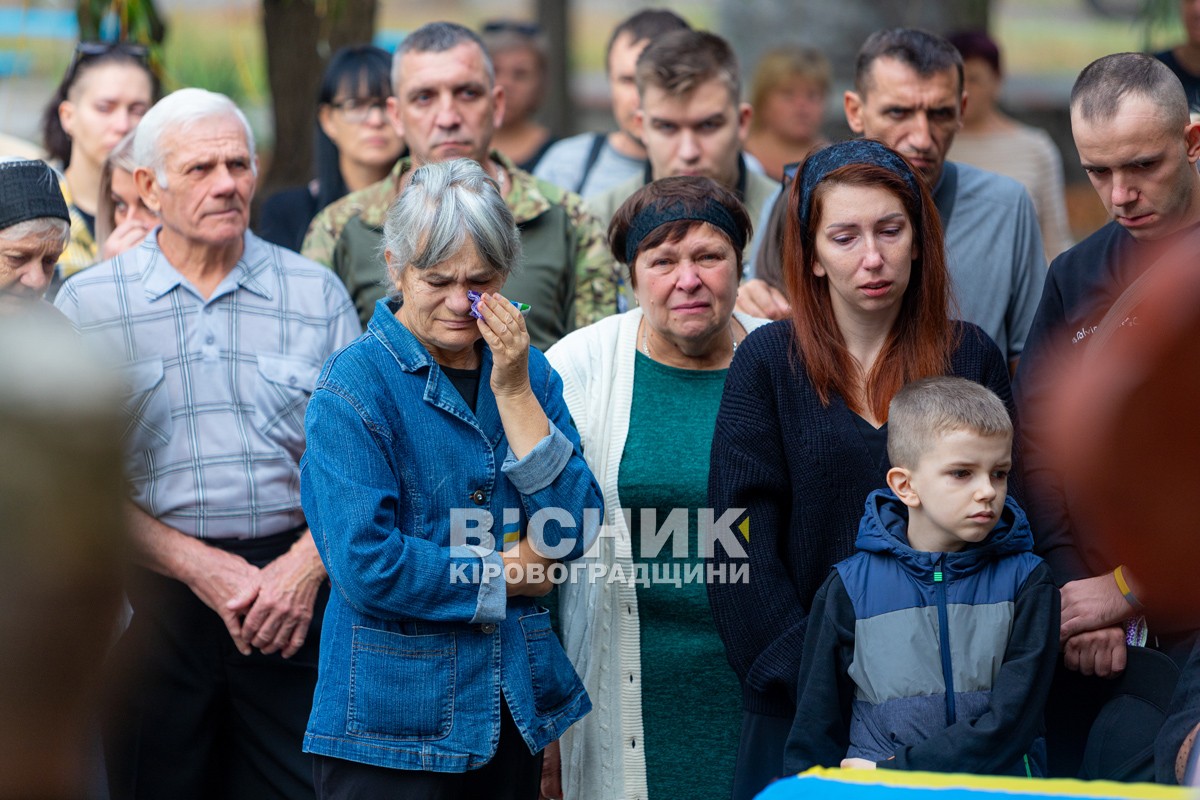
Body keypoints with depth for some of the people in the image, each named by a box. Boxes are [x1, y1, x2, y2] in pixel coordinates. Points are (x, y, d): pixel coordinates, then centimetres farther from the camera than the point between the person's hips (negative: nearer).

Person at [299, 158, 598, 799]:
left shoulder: (526, 372, 7)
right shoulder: (355, 384, -10)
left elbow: (573, 531, -3)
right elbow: (365, 563, -19)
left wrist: (515, 391, -10)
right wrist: (507, 576, -8)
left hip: (515, 714, 5)